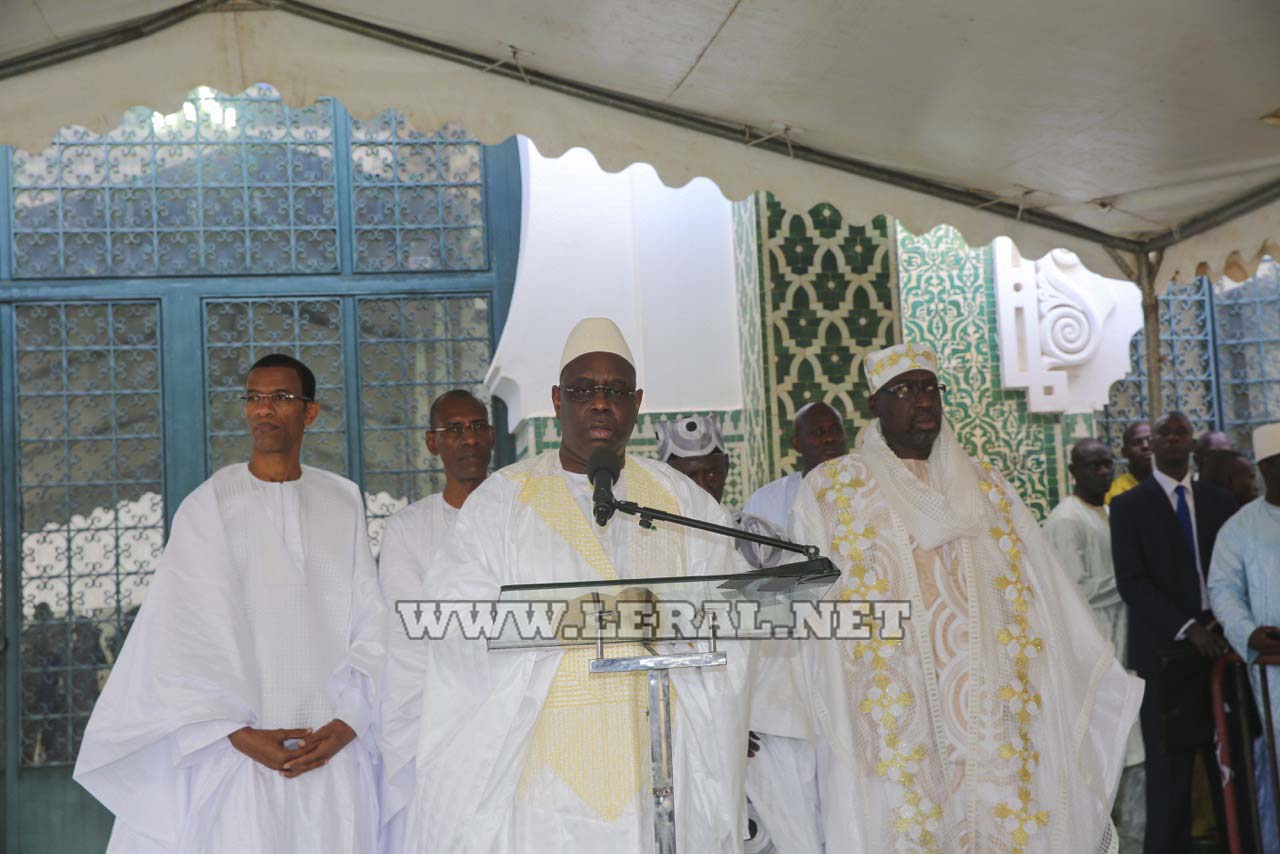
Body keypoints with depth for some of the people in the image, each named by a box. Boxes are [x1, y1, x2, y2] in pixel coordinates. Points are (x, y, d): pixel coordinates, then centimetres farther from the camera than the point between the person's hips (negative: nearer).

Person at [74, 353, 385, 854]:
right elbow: (185, 637, -4)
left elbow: (371, 625, 4)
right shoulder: (209, 507, 0)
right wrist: (239, 734, -12)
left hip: (333, 751, 2)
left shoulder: (343, 503, 6)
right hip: (241, 752, -2)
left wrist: (346, 723, -7)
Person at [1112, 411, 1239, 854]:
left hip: (1221, 645, 3)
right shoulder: (1128, 505, 2)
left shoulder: (1218, 500, 14)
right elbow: (1131, 582, -6)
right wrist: (1189, 630, -13)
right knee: (1171, 764, 0)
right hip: (1167, 651, -3)